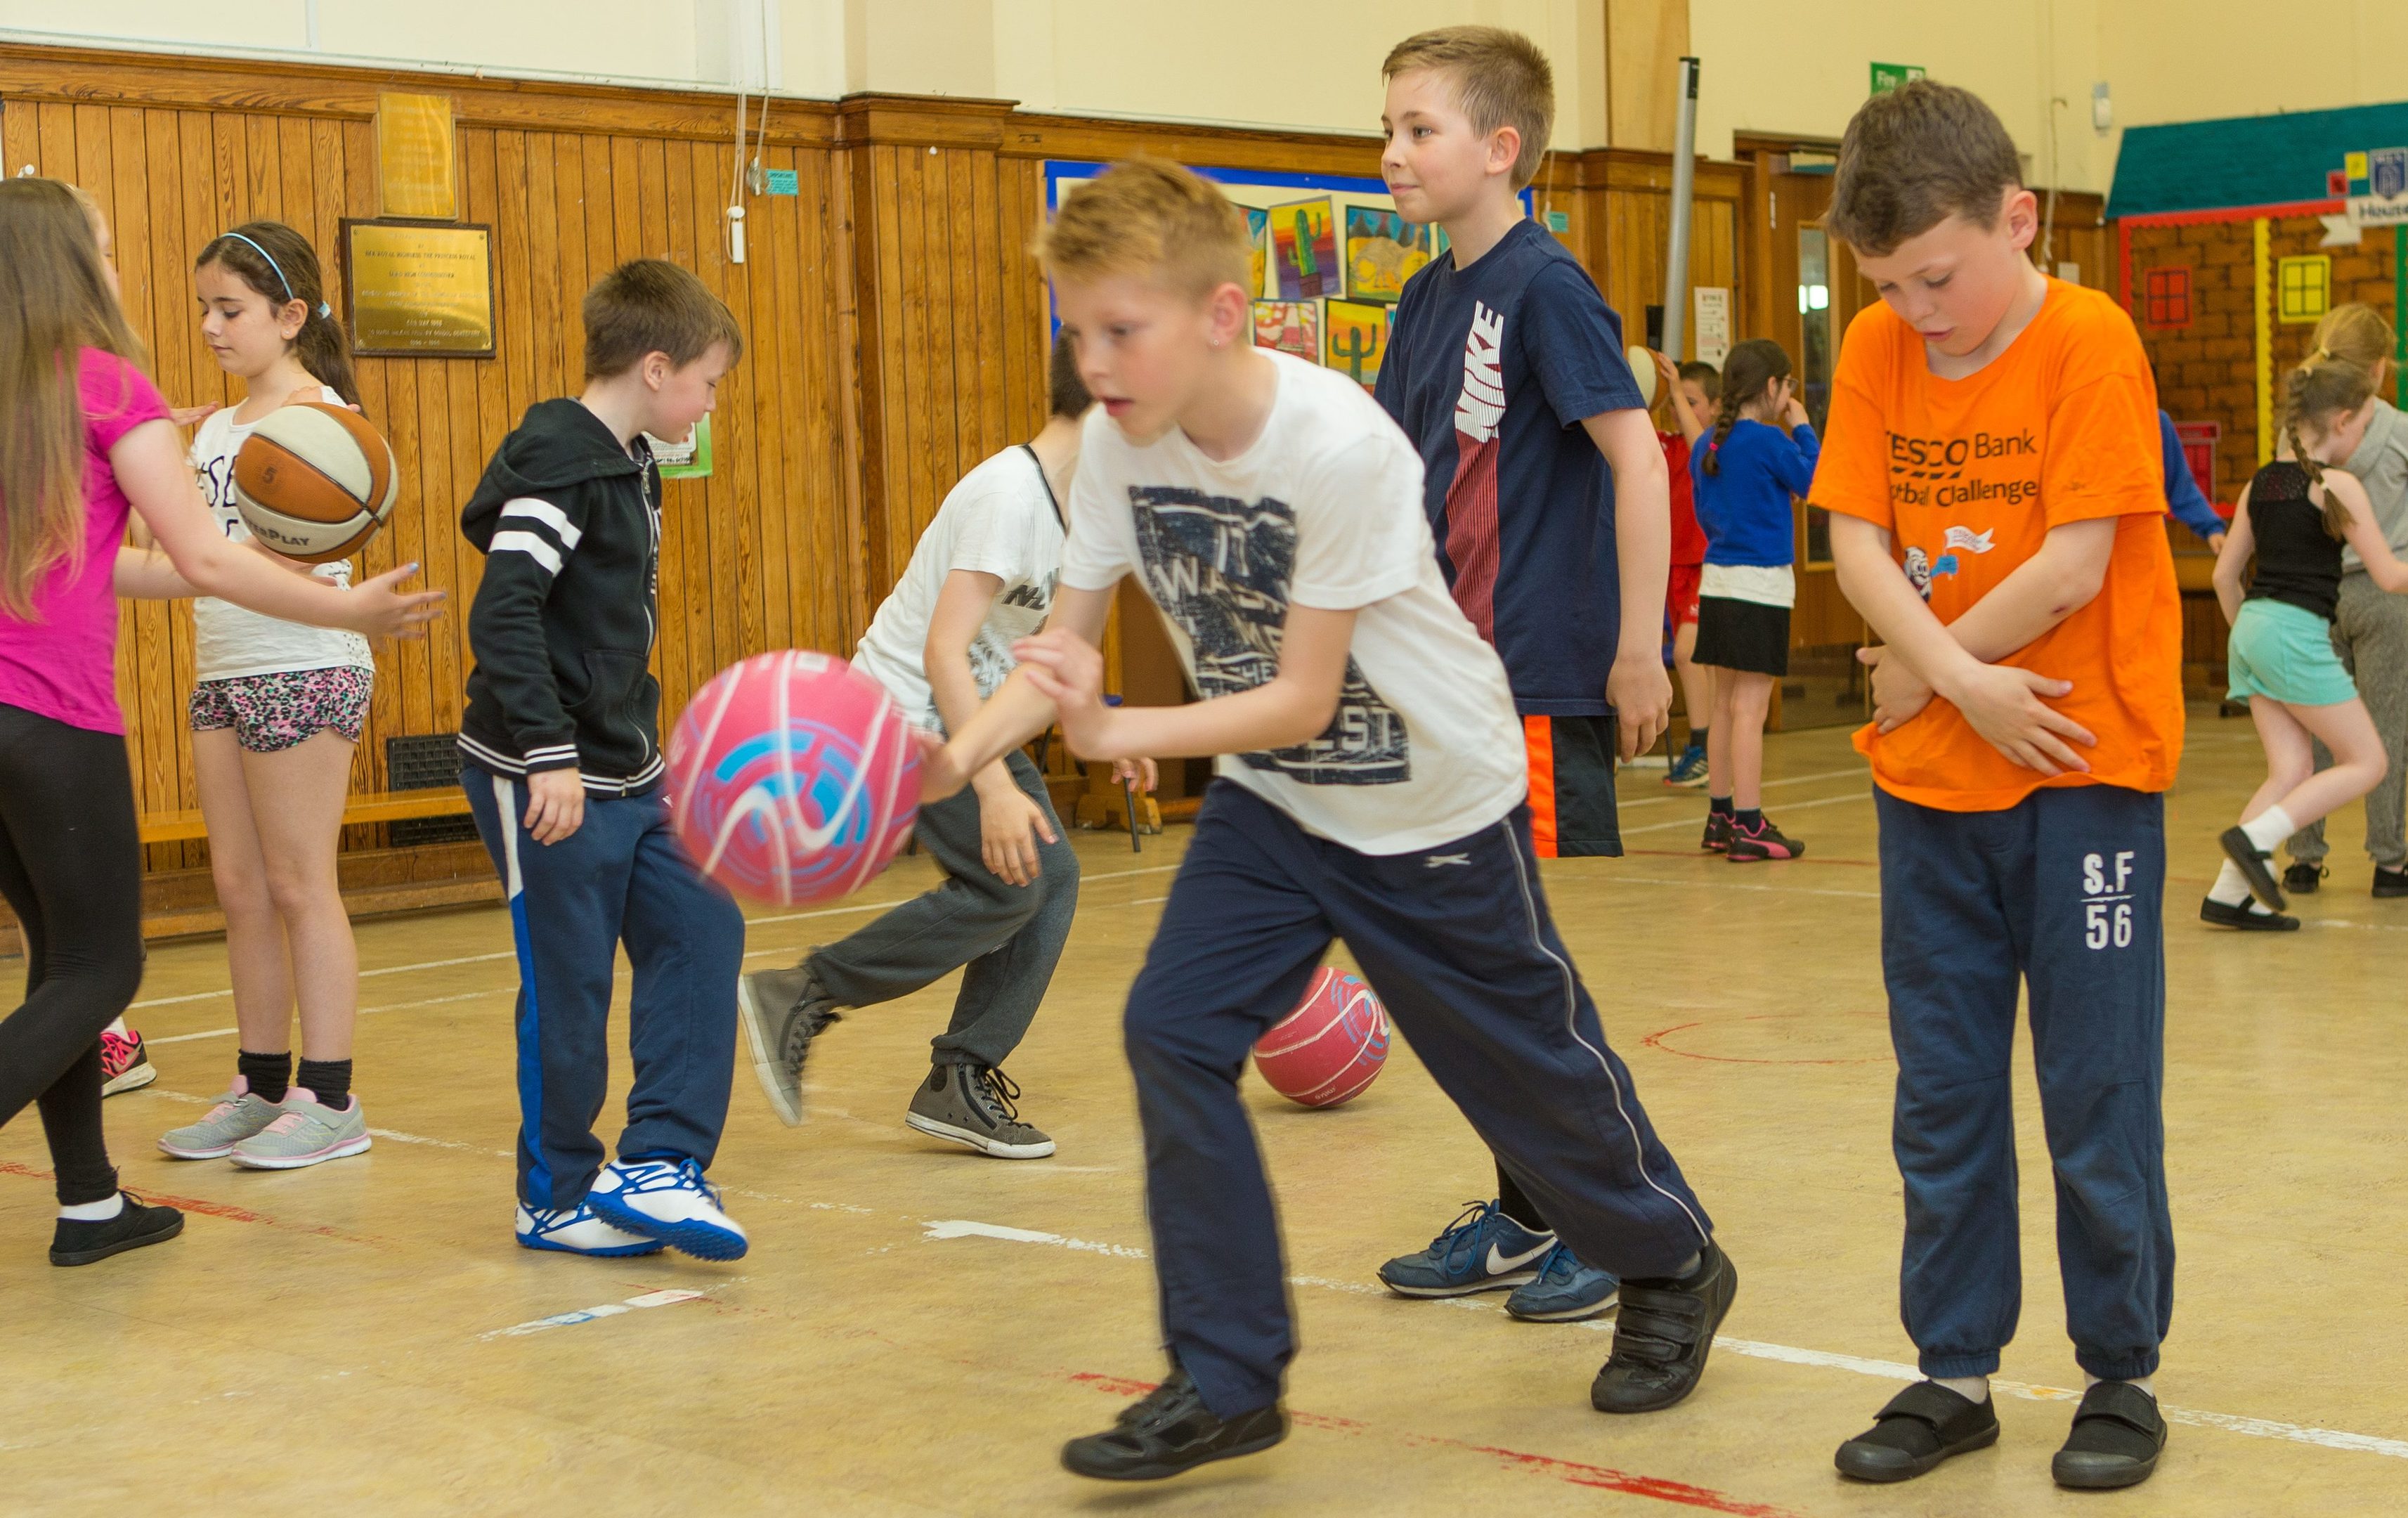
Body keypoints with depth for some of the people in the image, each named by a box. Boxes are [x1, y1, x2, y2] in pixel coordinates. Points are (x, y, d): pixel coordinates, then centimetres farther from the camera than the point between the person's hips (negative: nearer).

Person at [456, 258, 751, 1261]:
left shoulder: (629, 466, 13)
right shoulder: (561, 463, -16)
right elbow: (503, 616, -25)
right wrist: (549, 755, -28)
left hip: (620, 772, 9)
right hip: (544, 780, -9)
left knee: (703, 931, 3)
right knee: (569, 985, 0)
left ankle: (657, 1166, 5)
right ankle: (557, 1199, 14)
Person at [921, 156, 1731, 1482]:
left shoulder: (1340, 447, -31)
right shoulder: (1118, 446, -13)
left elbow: (1301, 698, -28)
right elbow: (1065, 646, -10)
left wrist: (1114, 733, -38)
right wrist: (956, 756, -28)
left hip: (1433, 801, -5)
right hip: (1269, 798, 5)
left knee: (1527, 1063, 9)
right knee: (1173, 1033, -10)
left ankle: (1672, 1267, 39)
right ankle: (1226, 1382, 0)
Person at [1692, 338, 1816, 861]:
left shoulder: (1708, 446, 9)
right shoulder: (1770, 442, -14)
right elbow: (1815, 481, -2)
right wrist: (1802, 430, 5)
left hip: (1717, 581, 8)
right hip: (1761, 583, -8)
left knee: (1726, 705, 14)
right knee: (1750, 707, -6)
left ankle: (1719, 819, 21)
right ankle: (1748, 827, -5)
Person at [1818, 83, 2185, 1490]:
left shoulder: (2088, 341, -12)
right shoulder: (1879, 350, 3)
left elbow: (2075, 564, -18)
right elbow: (1857, 542, -3)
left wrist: (1916, 674, -9)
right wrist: (1960, 682, -18)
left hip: (2083, 766, -5)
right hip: (1932, 775, 5)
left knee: (2097, 1093, 2)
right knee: (1942, 1095, 11)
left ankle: (2123, 1376, 17)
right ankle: (1955, 1374, 22)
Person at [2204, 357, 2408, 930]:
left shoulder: (2260, 484, 12)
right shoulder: (2337, 487, -8)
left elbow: (2225, 573, 16)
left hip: (2252, 626, 8)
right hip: (2297, 631, -8)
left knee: (2291, 771, 9)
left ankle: (2229, 894, 1)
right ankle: (2254, 836, -12)